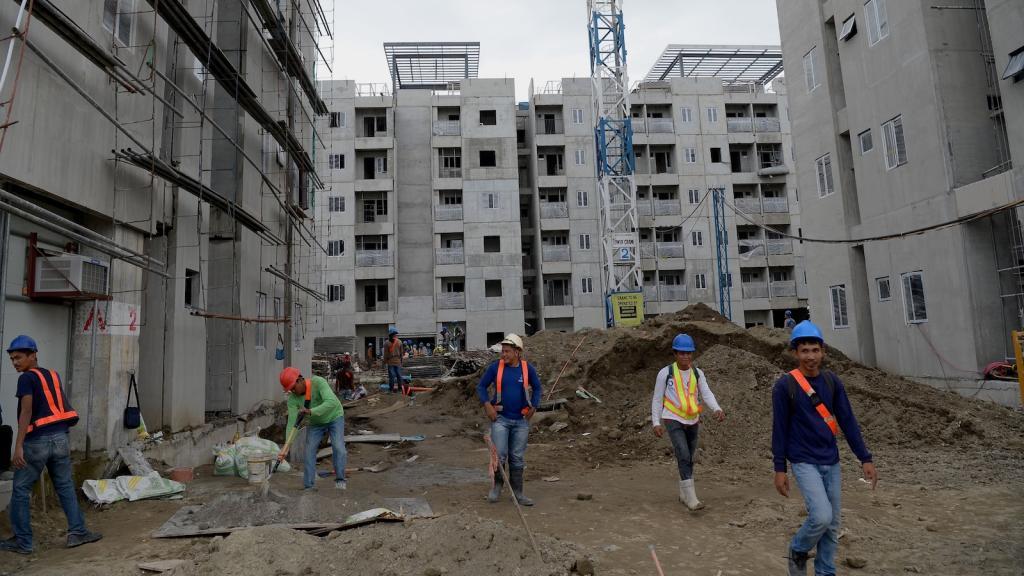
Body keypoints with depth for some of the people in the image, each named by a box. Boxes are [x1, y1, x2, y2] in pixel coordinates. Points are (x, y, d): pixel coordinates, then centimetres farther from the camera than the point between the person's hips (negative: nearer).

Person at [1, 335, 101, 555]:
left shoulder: (26, 378, -5)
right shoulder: (53, 375, 15)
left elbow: (26, 411, -15)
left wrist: (18, 446, -18)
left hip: (37, 441, -6)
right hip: (61, 437, 6)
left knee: (20, 491, 7)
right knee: (65, 486, 12)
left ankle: (22, 541, 11)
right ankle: (77, 532, 12)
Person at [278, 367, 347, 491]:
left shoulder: (318, 382, -35)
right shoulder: (293, 398, -22)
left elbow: (332, 403, -46)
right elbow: (292, 423, -25)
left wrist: (310, 411, -55)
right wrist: (286, 448, -34)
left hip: (334, 418, -3)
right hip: (315, 423, 4)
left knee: (338, 447, -19)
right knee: (309, 452, -8)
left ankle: (340, 480, -5)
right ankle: (308, 487, 0)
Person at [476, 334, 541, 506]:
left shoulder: (528, 369, -3)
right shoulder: (495, 367, -6)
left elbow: (537, 388, 13)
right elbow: (481, 386, 2)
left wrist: (533, 407, 4)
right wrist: (487, 405, -10)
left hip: (521, 420, 1)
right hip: (500, 418, -1)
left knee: (517, 458, 9)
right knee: (499, 454, -7)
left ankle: (517, 492, 21)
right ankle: (497, 485, 18)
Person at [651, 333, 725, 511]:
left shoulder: (697, 373, 2)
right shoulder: (665, 373, -8)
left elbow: (706, 394, -10)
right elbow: (657, 399, -2)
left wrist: (717, 409, -29)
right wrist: (656, 423, -7)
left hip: (692, 421, 5)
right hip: (673, 421, -4)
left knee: (689, 459, 14)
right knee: (684, 457, -18)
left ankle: (683, 494, 31)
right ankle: (691, 498, -16)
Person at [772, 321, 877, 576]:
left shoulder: (832, 382, 1)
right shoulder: (784, 386, -11)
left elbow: (848, 421, 5)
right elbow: (780, 429, -8)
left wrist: (865, 459, 2)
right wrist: (780, 469, -7)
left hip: (831, 462, 5)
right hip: (804, 462, -5)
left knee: (832, 524, 10)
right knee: (821, 516, -17)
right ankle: (797, 551, 11)